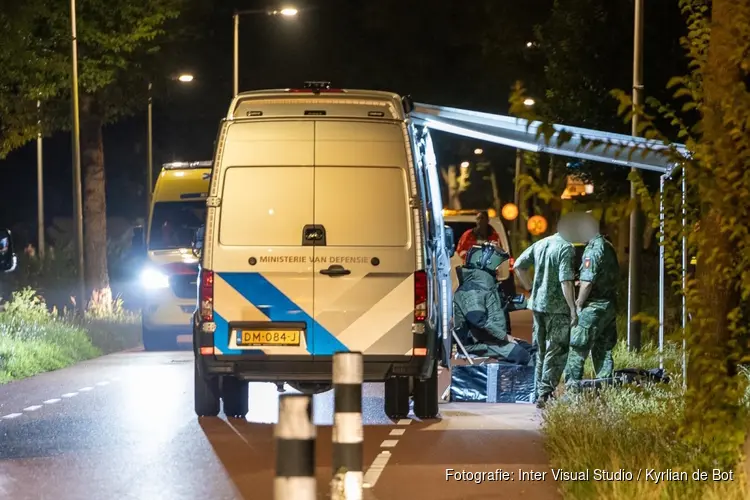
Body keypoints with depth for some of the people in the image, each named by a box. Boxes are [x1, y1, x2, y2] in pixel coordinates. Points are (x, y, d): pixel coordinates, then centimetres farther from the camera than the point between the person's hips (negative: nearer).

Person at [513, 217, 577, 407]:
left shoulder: (540, 245, 8)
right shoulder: (566, 249, -14)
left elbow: (519, 265, 12)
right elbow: (566, 281, -21)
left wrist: (529, 288, 17)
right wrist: (573, 309, -18)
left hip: (537, 304, 7)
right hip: (558, 307, -7)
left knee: (541, 352, 16)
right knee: (557, 352, -1)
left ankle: (540, 393, 21)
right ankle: (545, 393, -6)